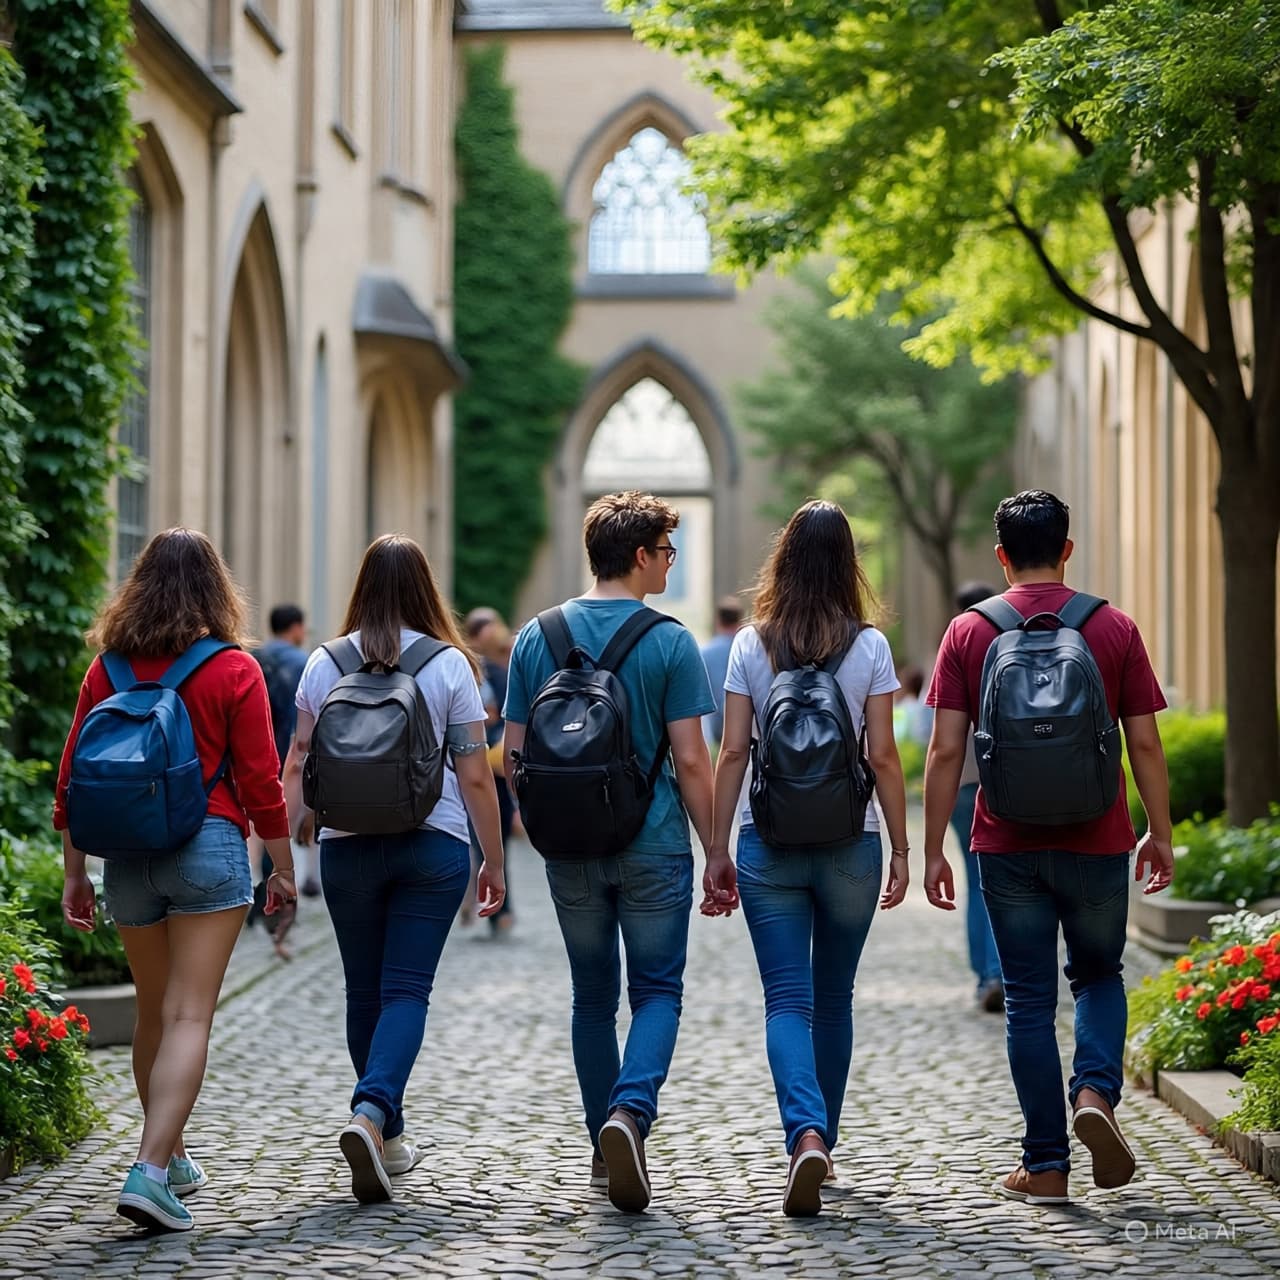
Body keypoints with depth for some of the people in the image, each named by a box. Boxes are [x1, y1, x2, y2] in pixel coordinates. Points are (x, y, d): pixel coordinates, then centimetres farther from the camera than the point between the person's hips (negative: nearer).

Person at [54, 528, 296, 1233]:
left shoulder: (106, 671, 5)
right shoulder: (234, 671, -4)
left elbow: (73, 779, 6)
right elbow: (260, 780, -4)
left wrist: (74, 874, 14)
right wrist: (283, 865, 6)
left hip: (126, 852, 4)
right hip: (209, 845, -4)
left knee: (154, 1011, 18)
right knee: (188, 1016, -6)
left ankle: (172, 1156, 32)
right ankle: (150, 1170, -18)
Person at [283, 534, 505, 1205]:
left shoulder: (325, 663, 2)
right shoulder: (449, 664, -3)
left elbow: (297, 765, 0)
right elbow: (476, 777, -2)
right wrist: (494, 861, 6)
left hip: (347, 847, 2)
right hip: (432, 846, -2)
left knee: (365, 992, 13)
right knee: (406, 990, -2)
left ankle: (389, 1137, 22)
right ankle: (372, 1113, -24)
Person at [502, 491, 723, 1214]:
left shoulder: (537, 637, 2)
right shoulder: (670, 642, -8)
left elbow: (514, 754, 4)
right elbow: (690, 760, -10)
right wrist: (716, 851, -2)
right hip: (653, 846, -3)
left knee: (594, 996, 15)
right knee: (657, 990, 5)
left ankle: (606, 1152, 19)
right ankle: (631, 1110, -20)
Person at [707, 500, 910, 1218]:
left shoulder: (751, 645, -1)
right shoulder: (870, 646, -3)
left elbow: (733, 754, -2)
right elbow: (883, 756, -3)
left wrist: (718, 850, 4)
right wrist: (901, 848, 6)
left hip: (769, 842, 0)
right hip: (850, 842, 1)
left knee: (789, 999, -1)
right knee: (834, 998, 15)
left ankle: (806, 1136, -23)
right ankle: (823, 1143, 25)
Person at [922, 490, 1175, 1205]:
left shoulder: (968, 633, -1)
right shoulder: (1114, 629, -1)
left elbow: (946, 751, -4)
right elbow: (1145, 743, 0)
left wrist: (934, 850, 2)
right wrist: (1160, 834, 10)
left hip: (1008, 846, 0)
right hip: (1096, 843, 0)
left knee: (1030, 999, 7)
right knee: (1099, 975, 20)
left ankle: (1046, 1166, 7)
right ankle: (1096, 1093, -6)